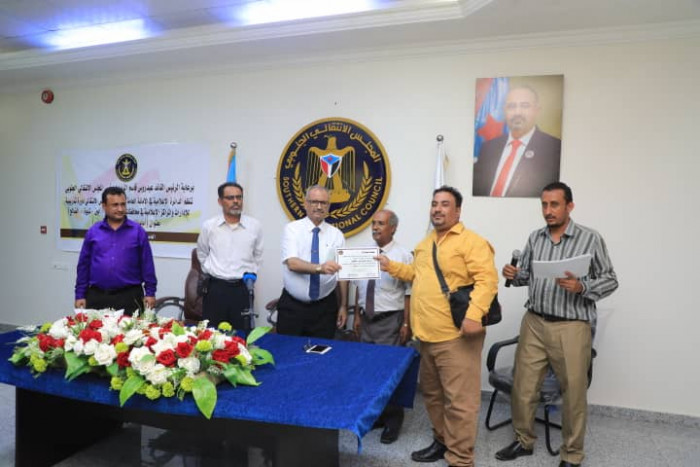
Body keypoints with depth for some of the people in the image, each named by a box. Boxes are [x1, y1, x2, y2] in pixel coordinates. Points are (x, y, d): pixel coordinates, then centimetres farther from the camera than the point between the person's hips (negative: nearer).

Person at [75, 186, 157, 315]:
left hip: (129, 296, -2)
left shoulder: (138, 231, 1)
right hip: (97, 296, 2)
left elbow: (147, 264, 1)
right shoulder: (93, 232, 7)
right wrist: (80, 295, 5)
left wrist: (150, 292, -3)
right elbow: (83, 265, 9)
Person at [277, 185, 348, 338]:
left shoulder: (336, 235, 4)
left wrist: (343, 306, 3)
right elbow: (292, 263, -18)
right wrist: (319, 268, -34)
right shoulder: (292, 229, -3)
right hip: (292, 305, -1)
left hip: (324, 308, 2)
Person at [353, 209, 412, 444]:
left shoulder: (403, 255, -11)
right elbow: (358, 286, 12)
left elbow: (409, 292, -12)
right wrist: (357, 316, 11)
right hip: (367, 320, 6)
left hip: (390, 321, -6)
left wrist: (406, 323, -13)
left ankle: (392, 420, 22)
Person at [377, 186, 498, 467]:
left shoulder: (471, 242, -11)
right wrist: (391, 266, 15)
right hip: (426, 335, 9)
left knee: (458, 400, 0)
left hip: (456, 336, -8)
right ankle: (442, 441, 39)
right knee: (432, 395, 21)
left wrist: (474, 315, -29)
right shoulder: (425, 244, 16)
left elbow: (487, 280, -19)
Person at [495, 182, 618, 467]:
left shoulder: (590, 239, -6)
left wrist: (581, 287, -21)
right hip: (534, 323, 4)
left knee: (573, 392, 8)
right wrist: (514, 275, -7)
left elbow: (610, 280, -3)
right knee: (523, 386, 10)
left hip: (571, 327, -4)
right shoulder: (535, 238, 7)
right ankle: (524, 441, 32)